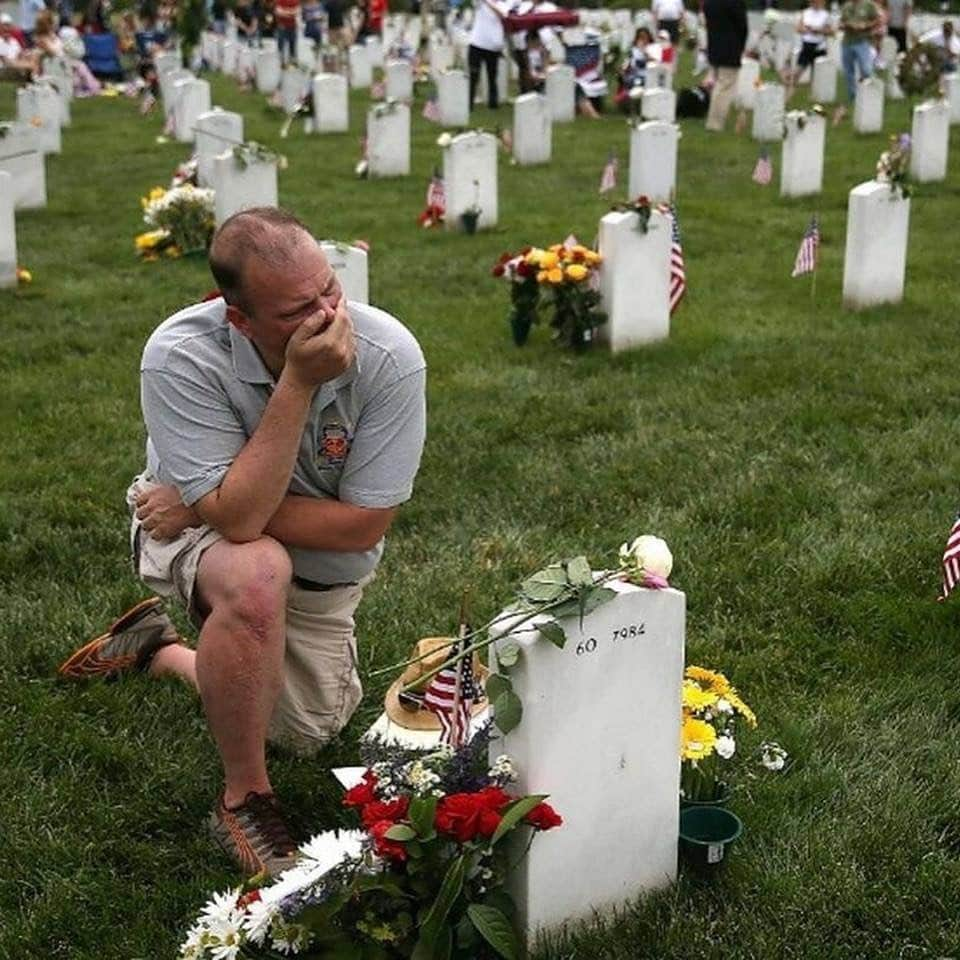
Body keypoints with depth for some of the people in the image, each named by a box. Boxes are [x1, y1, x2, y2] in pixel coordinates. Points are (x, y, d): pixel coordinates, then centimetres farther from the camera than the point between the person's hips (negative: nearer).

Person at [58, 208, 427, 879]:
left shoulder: (389, 357, -30)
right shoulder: (180, 356, -33)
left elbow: (364, 526, -26)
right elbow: (237, 517, -38)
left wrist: (200, 505, -26)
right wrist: (298, 385, -44)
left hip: (322, 562, 4)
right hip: (193, 533, -3)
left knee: (310, 734, 12)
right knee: (257, 574, -40)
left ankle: (158, 649, 38)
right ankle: (244, 796, -17)